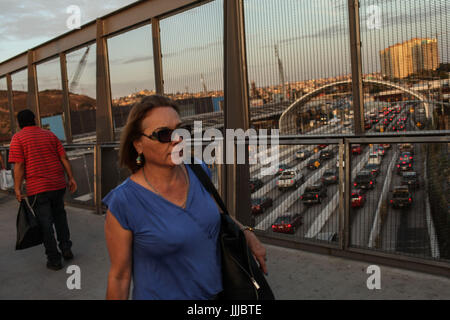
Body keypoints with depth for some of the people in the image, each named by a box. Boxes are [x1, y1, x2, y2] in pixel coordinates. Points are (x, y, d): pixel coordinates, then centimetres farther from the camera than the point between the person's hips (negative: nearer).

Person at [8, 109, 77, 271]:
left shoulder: (18, 138, -2)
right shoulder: (50, 135, 11)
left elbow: (19, 165, -10)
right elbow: (64, 158, 6)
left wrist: (17, 188, -6)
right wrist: (71, 178, 10)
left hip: (37, 188, -4)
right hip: (58, 184, 4)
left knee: (46, 224, 3)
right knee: (60, 217, 22)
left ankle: (54, 260, 9)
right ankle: (66, 249, 21)